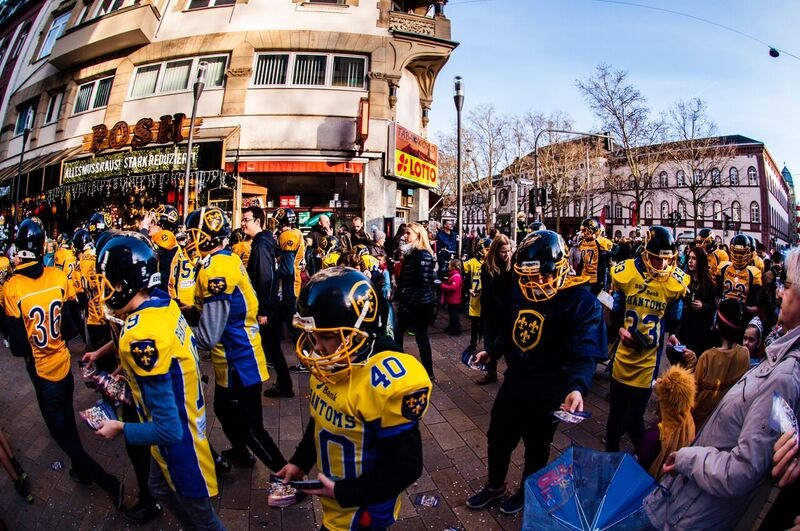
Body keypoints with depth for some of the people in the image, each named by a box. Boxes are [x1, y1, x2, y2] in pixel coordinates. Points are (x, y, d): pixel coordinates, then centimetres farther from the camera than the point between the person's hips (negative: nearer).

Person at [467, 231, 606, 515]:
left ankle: (526, 491, 46)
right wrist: (491, 351, 14)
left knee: (536, 448, 19)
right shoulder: (522, 290, -2)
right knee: (497, 438, 22)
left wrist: (577, 387, -49)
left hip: (547, 394, -6)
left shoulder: (581, 302, -23)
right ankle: (495, 485, 48)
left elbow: (586, 352, -33)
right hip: (513, 383, 6)